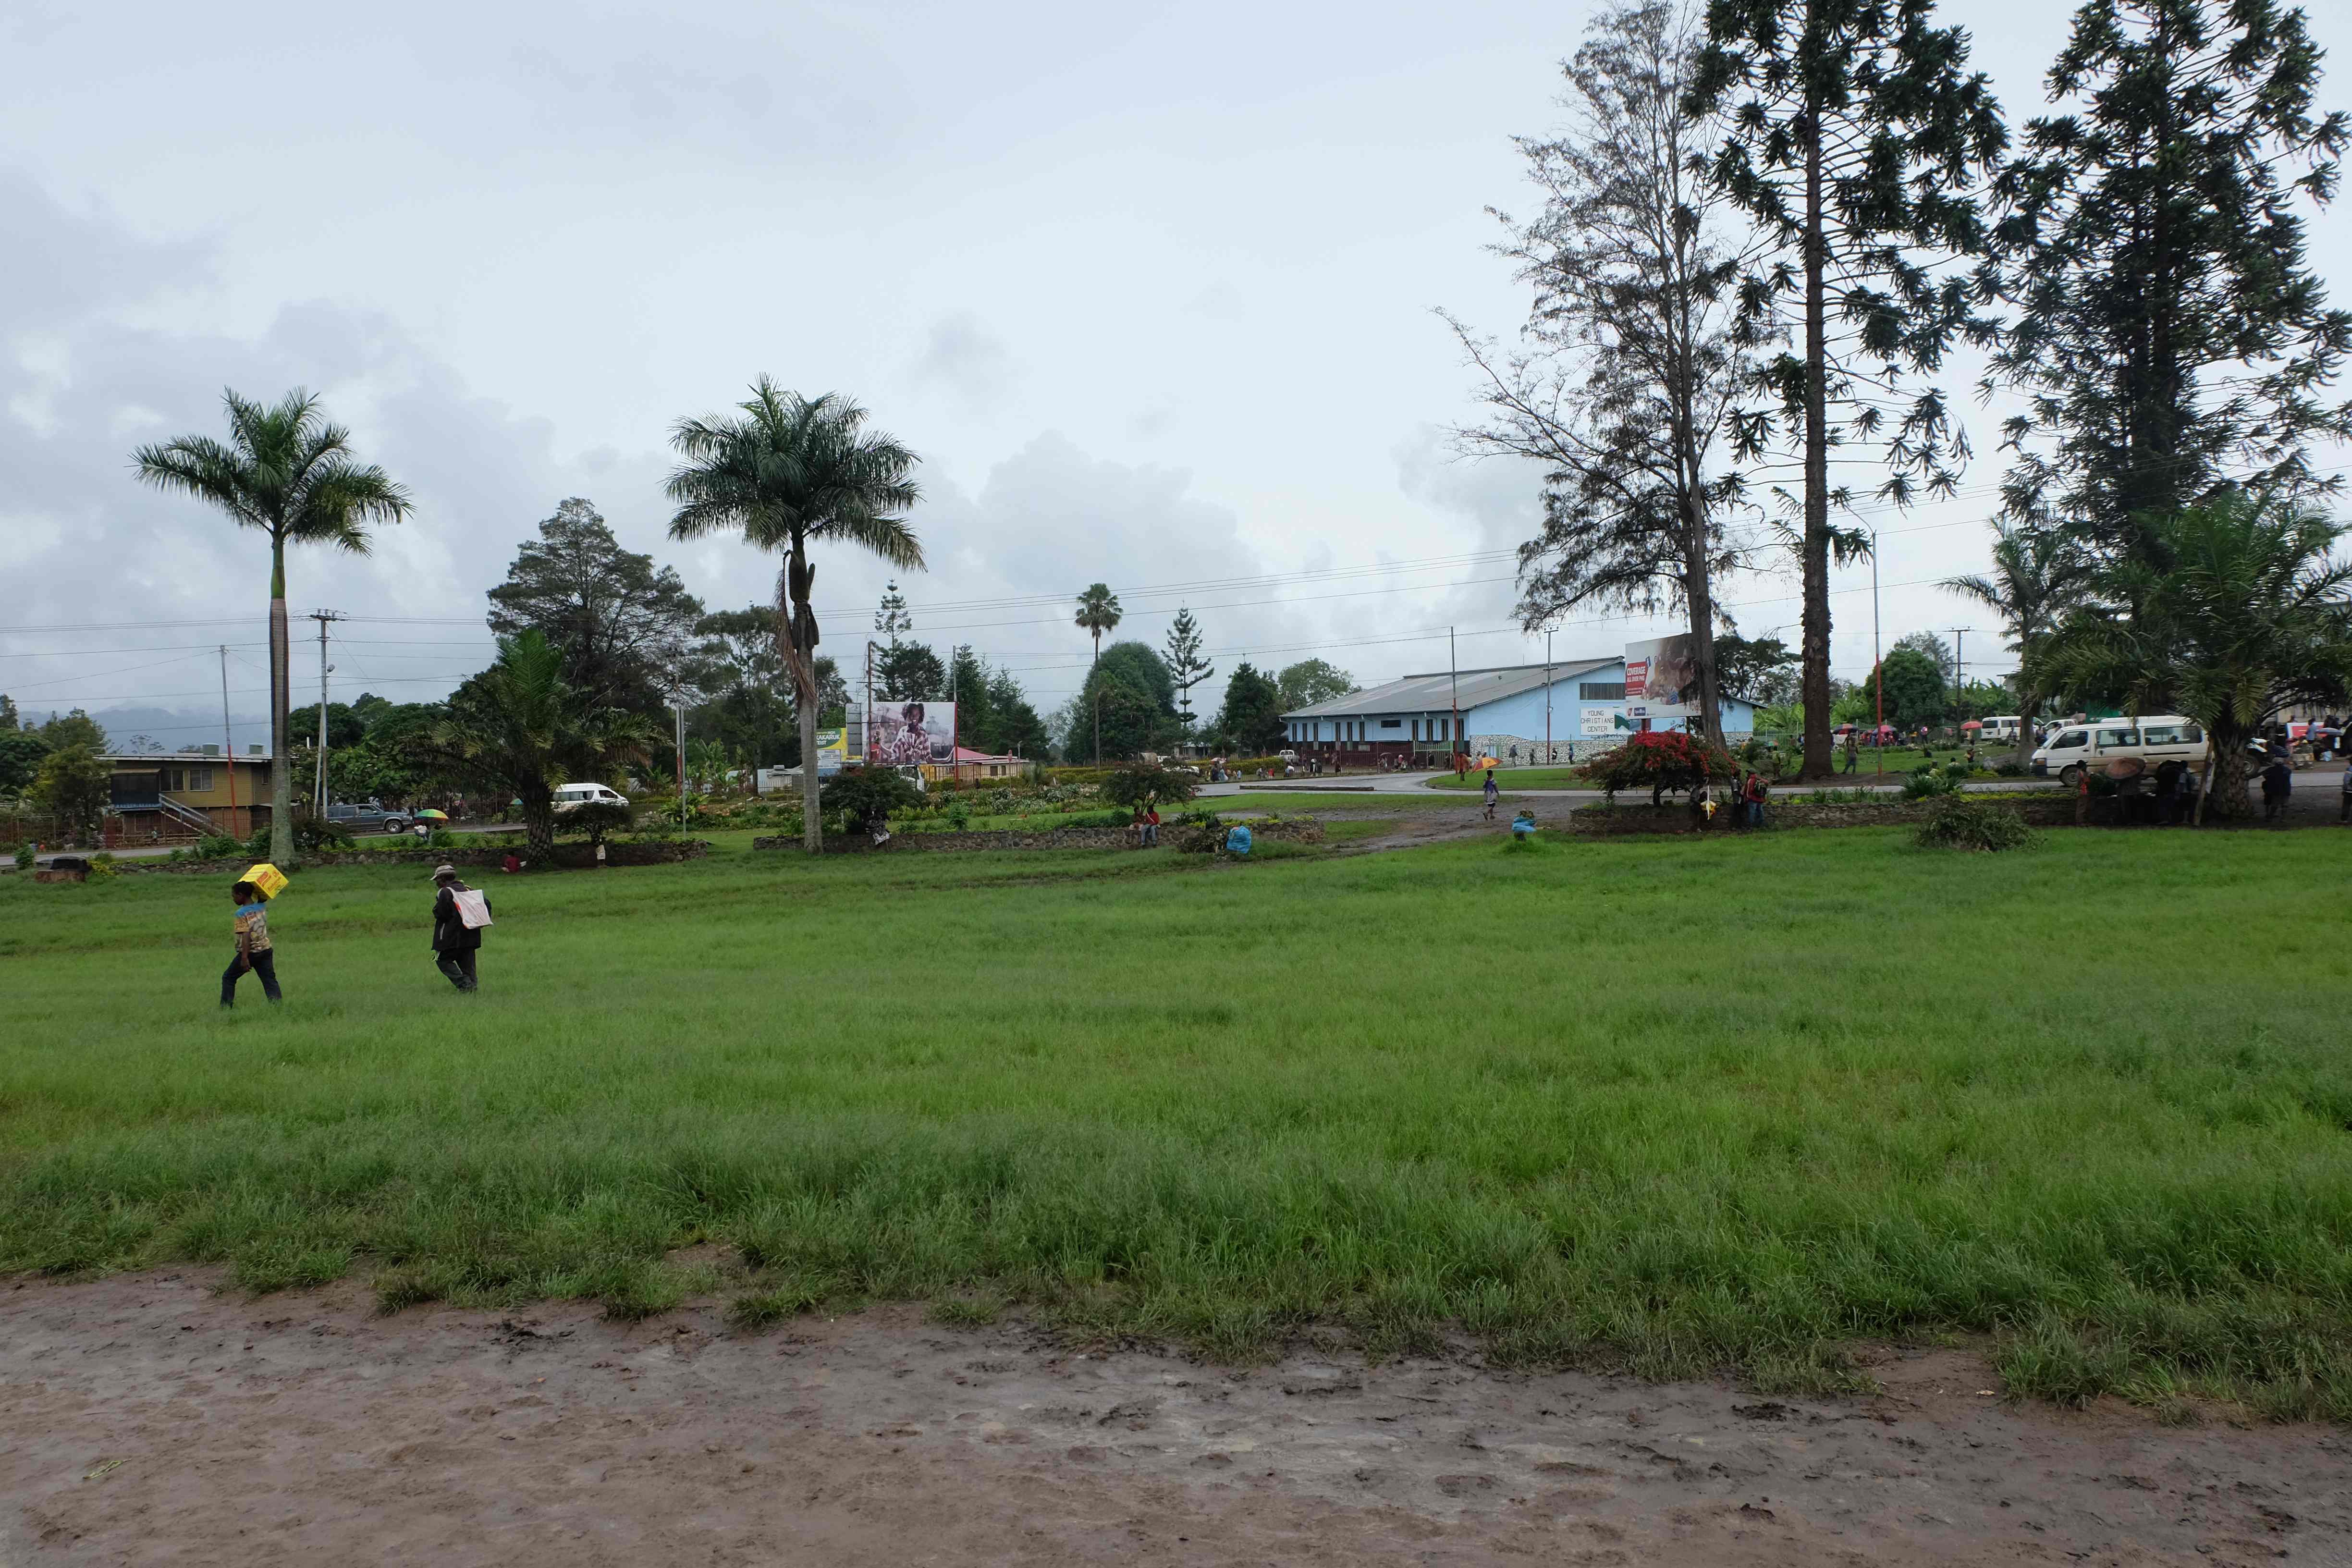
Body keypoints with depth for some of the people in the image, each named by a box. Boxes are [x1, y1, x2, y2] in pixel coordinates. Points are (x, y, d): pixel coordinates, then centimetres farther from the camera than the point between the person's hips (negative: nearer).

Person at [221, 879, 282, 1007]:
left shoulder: (242, 913, -14)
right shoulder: (262, 908, 4)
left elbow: (246, 936, -21)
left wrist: (245, 958, -23)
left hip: (250, 952, -5)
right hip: (266, 950, 6)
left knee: (228, 978, 13)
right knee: (270, 980, 3)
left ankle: (226, 1007, 14)